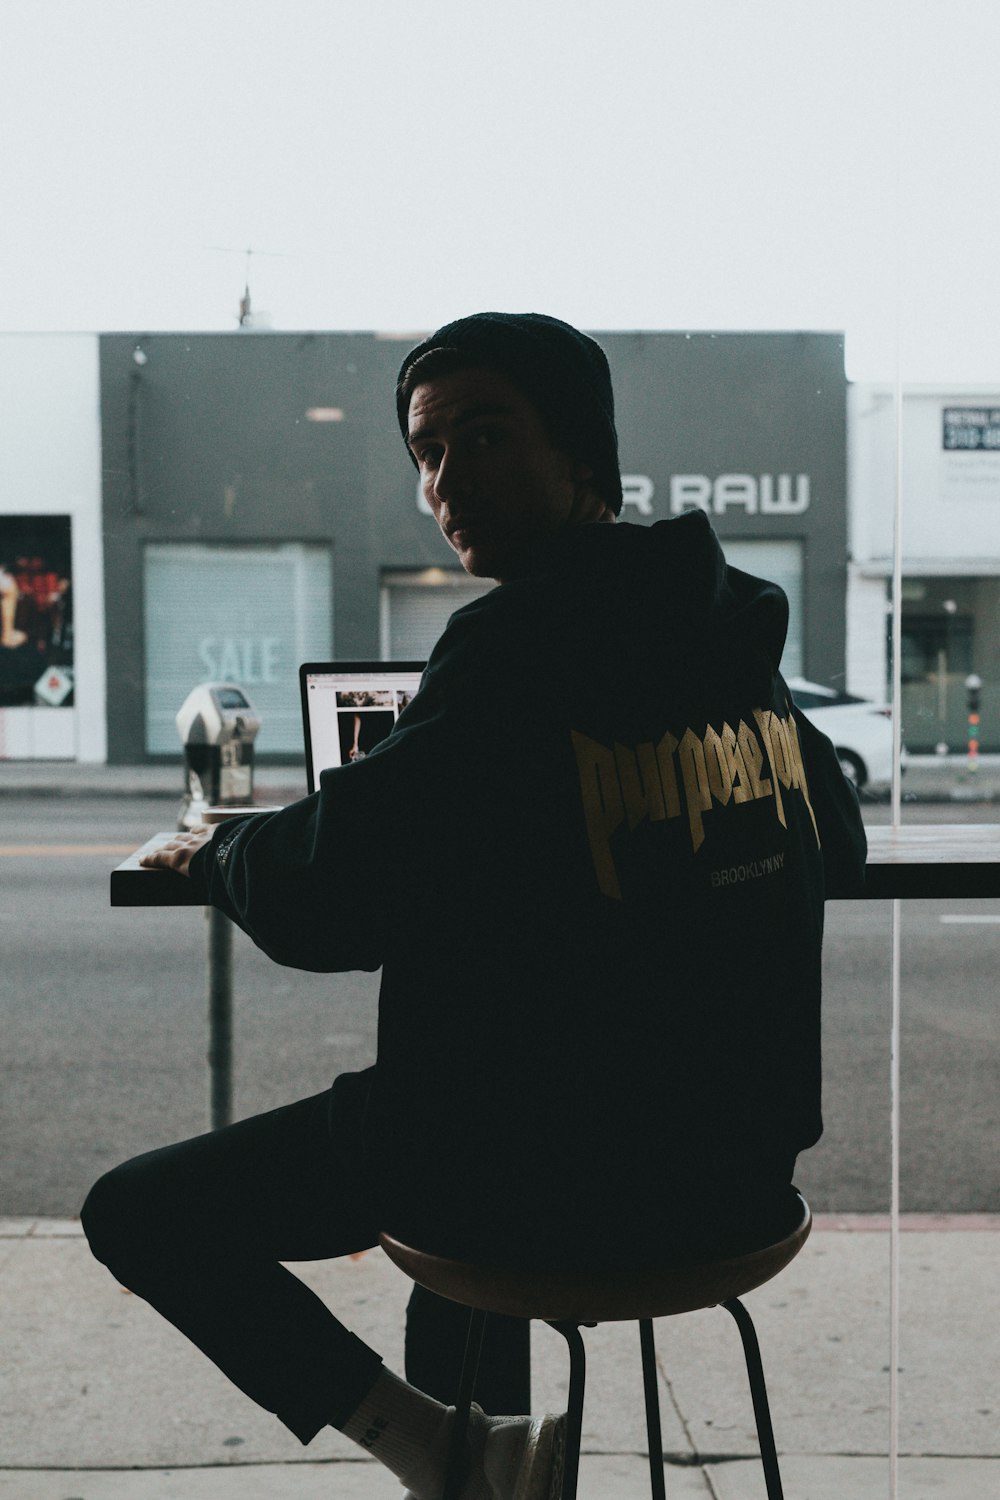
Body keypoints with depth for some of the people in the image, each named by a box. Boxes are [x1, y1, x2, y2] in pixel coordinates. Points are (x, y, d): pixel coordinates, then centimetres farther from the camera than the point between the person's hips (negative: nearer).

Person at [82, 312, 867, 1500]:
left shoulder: (517, 651, -20)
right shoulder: (732, 627, 4)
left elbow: (316, 906, -21)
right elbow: (836, 849, 17)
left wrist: (210, 853, 0)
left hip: (554, 1174, -8)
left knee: (135, 1213, 5)